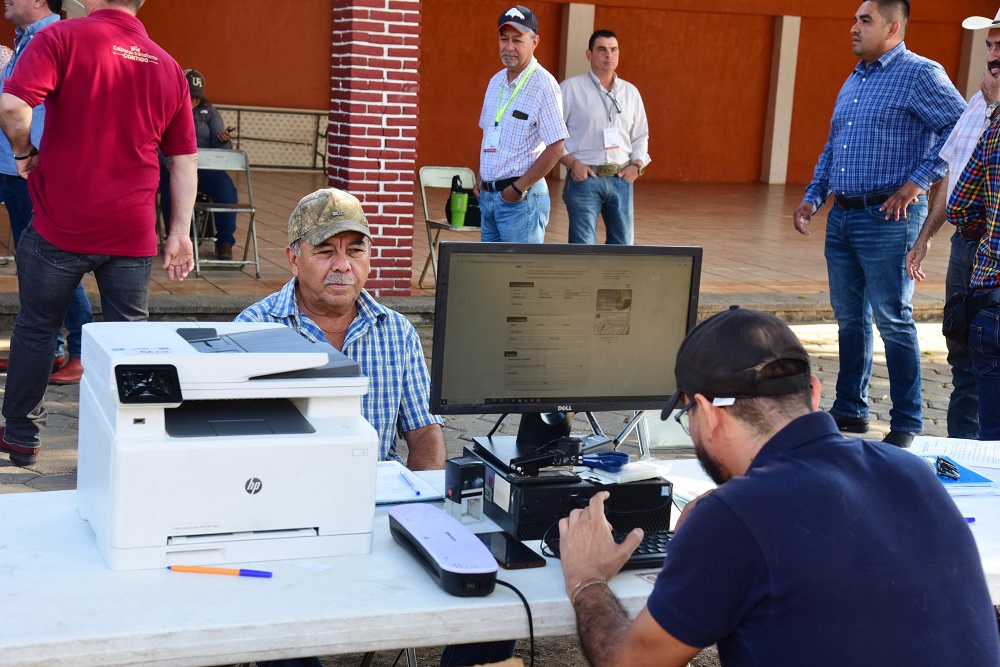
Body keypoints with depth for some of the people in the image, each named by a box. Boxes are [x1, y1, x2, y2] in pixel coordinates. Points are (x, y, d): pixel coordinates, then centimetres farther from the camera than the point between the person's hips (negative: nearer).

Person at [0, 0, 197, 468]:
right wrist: (180, 232, 11)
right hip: (132, 233, 2)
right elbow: (185, 160, 8)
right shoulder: (167, 67, 7)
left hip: (61, 224, -2)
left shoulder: (62, 38, -7)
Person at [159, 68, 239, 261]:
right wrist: (168, 162, -24)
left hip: (204, 165, 2)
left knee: (226, 189, -27)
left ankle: (225, 241, -15)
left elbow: (219, 145, 6)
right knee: (172, 188, -36)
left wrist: (224, 141, -19)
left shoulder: (210, 112, 17)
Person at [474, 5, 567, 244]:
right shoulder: (496, 82, 13)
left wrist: (519, 188, -15)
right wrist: (481, 178, 12)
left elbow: (555, 148, -16)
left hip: (521, 197, -8)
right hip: (487, 195, 8)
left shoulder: (544, 85, -12)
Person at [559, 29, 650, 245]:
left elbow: (641, 136, 21)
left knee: (623, 246, 6)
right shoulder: (570, 88, 0)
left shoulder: (631, 92, 13)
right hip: (584, 178, -4)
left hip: (621, 179, 4)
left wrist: (637, 164, 3)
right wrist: (572, 163, -12)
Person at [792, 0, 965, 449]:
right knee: (849, 319, 13)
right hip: (842, 217, 8)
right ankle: (850, 410, 24)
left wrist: (916, 183, -18)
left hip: (887, 217, -8)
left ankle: (906, 426, 4)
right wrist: (812, 198, 13)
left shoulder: (919, 74, -7)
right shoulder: (853, 81, 18)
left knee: (893, 320, -4)